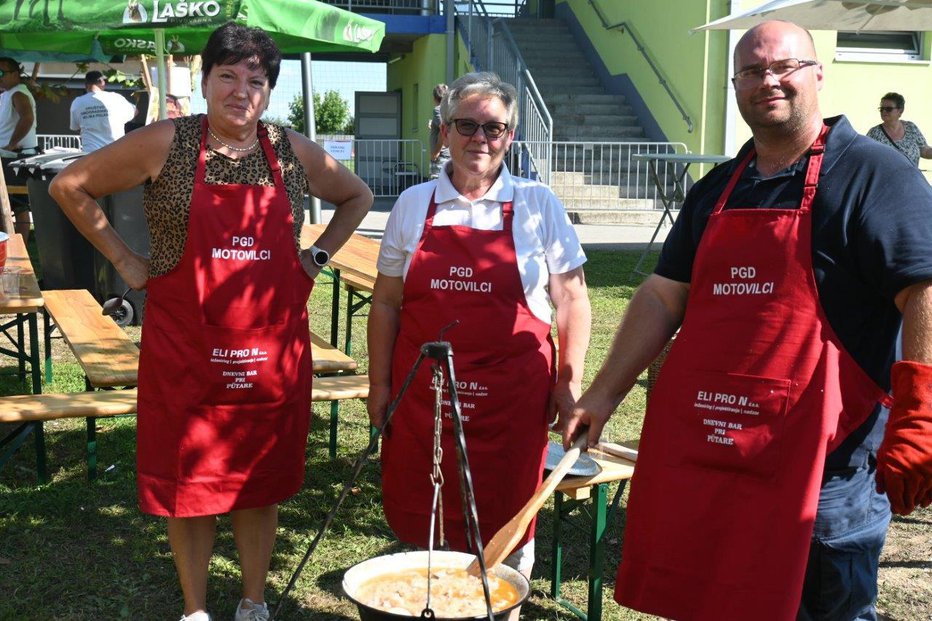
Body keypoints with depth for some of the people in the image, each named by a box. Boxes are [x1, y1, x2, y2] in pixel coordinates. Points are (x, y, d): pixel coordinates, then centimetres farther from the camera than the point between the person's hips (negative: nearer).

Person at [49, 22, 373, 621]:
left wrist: (318, 256, 7)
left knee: (261, 478, 13)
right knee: (189, 478, 9)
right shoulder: (166, 143, -4)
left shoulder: (294, 152, 3)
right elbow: (70, 186, 2)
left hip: (272, 351, 2)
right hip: (186, 349, -2)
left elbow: (358, 196, 19)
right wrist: (126, 260, -1)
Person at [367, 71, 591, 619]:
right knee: (418, 518, 10)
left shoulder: (538, 205, 1)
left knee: (505, 523, 8)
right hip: (421, 391, 2)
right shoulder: (414, 204, 6)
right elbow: (387, 302, 9)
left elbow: (571, 299, 4)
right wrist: (380, 384, 6)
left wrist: (569, 380, -1)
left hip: (512, 395, -2)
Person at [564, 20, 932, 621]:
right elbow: (663, 297, 15)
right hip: (697, 450, 6)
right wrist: (602, 396, 10)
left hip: (823, 460, -5)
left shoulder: (874, 174, -4)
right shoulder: (717, 188, 15)